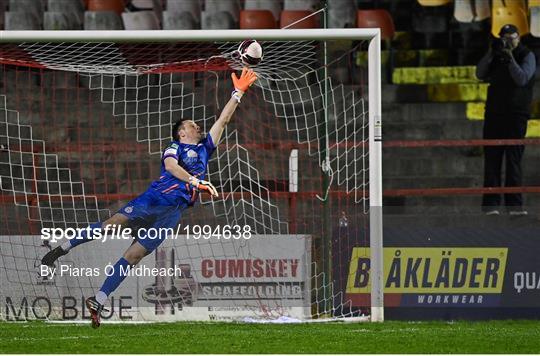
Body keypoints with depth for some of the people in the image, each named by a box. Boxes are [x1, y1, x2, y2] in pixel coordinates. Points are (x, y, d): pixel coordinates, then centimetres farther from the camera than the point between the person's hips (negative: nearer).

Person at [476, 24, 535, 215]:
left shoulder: (527, 56, 1)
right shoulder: (497, 55, 14)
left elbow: (522, 79, -13)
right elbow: (480, 74, 3)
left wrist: (510, 58, -19)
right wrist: (491, 53, -7)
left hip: (516, 115, -4)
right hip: (494, 113, 4)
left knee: (513, 158, -7)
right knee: (492, 158, -1)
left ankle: (514, 203, -7)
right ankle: (490, 204, -2)